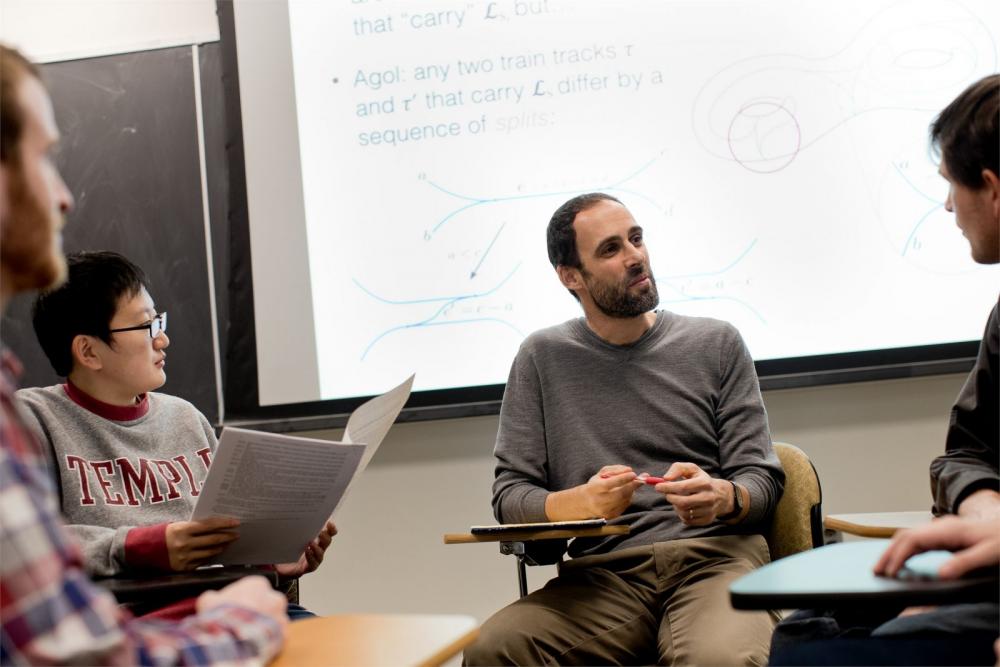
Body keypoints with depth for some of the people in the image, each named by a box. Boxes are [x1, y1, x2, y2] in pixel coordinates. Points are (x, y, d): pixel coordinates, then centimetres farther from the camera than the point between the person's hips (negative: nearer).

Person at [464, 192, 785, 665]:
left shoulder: (717, 344, 12)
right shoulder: (542, 359, 12)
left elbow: (763, 482, 9)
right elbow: (509, 495, 7)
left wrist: (723, 497, -16)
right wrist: (579, 502, -15)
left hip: (713, 558, 0)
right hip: (600, 574, 1)